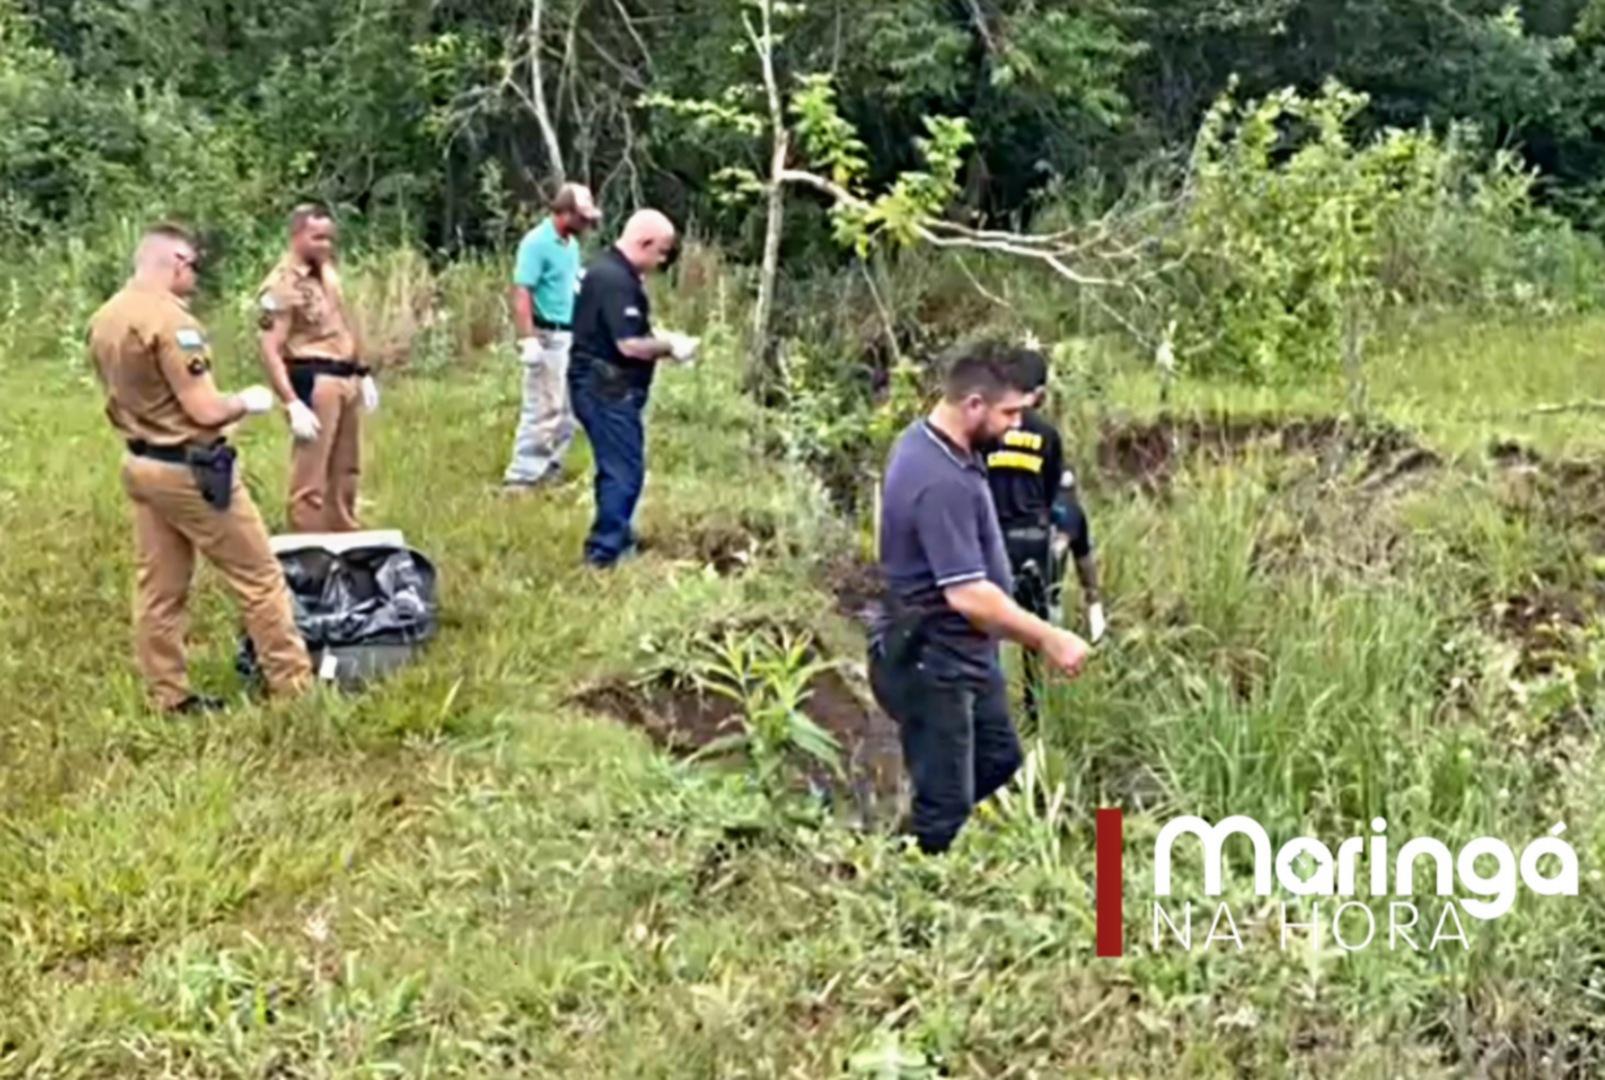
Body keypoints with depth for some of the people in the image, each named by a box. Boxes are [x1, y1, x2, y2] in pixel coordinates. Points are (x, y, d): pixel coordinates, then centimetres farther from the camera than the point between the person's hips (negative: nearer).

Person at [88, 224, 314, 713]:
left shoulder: (102, 320, 6)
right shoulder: (169, 319, -21)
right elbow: (205, 410, -22)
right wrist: (247, 401, -3)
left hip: (140, 465, 9)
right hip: (190, 470, -9)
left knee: (158, 589, 12)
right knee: (259, 578, 2)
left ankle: (170, 697, 18)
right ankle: (295, 686, 8)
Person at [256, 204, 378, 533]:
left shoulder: (327, 272, 12)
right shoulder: (282, 285, -14)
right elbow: (270, 352, -19)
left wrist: (363, 374, 21)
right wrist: (293, 404, -25)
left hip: (346, 380, 9)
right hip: (314, 383, -9)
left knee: (345, 472, 19)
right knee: (310, 478, -4)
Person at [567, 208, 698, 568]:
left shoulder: (609, 269, 13)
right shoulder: (615, 279, -21)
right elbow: (629, 344, -25)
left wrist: (662, 342, 11)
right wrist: (670, 346, -10)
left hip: (605, 386, 11)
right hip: (607, 389, -11)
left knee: (619, 470, 18)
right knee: (624, 472, -6)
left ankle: (616, 541, 29)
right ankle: (605, 553, -1)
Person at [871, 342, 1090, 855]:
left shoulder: (928, 442, 2)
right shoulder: (941, 482, -31)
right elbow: (968, 595, -33)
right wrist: (1048, 639, -24)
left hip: (964, 652, 10)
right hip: (933, 663, -10)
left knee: (999, 759, 24)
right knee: (945, 805, 2)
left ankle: (912, 832, 34)